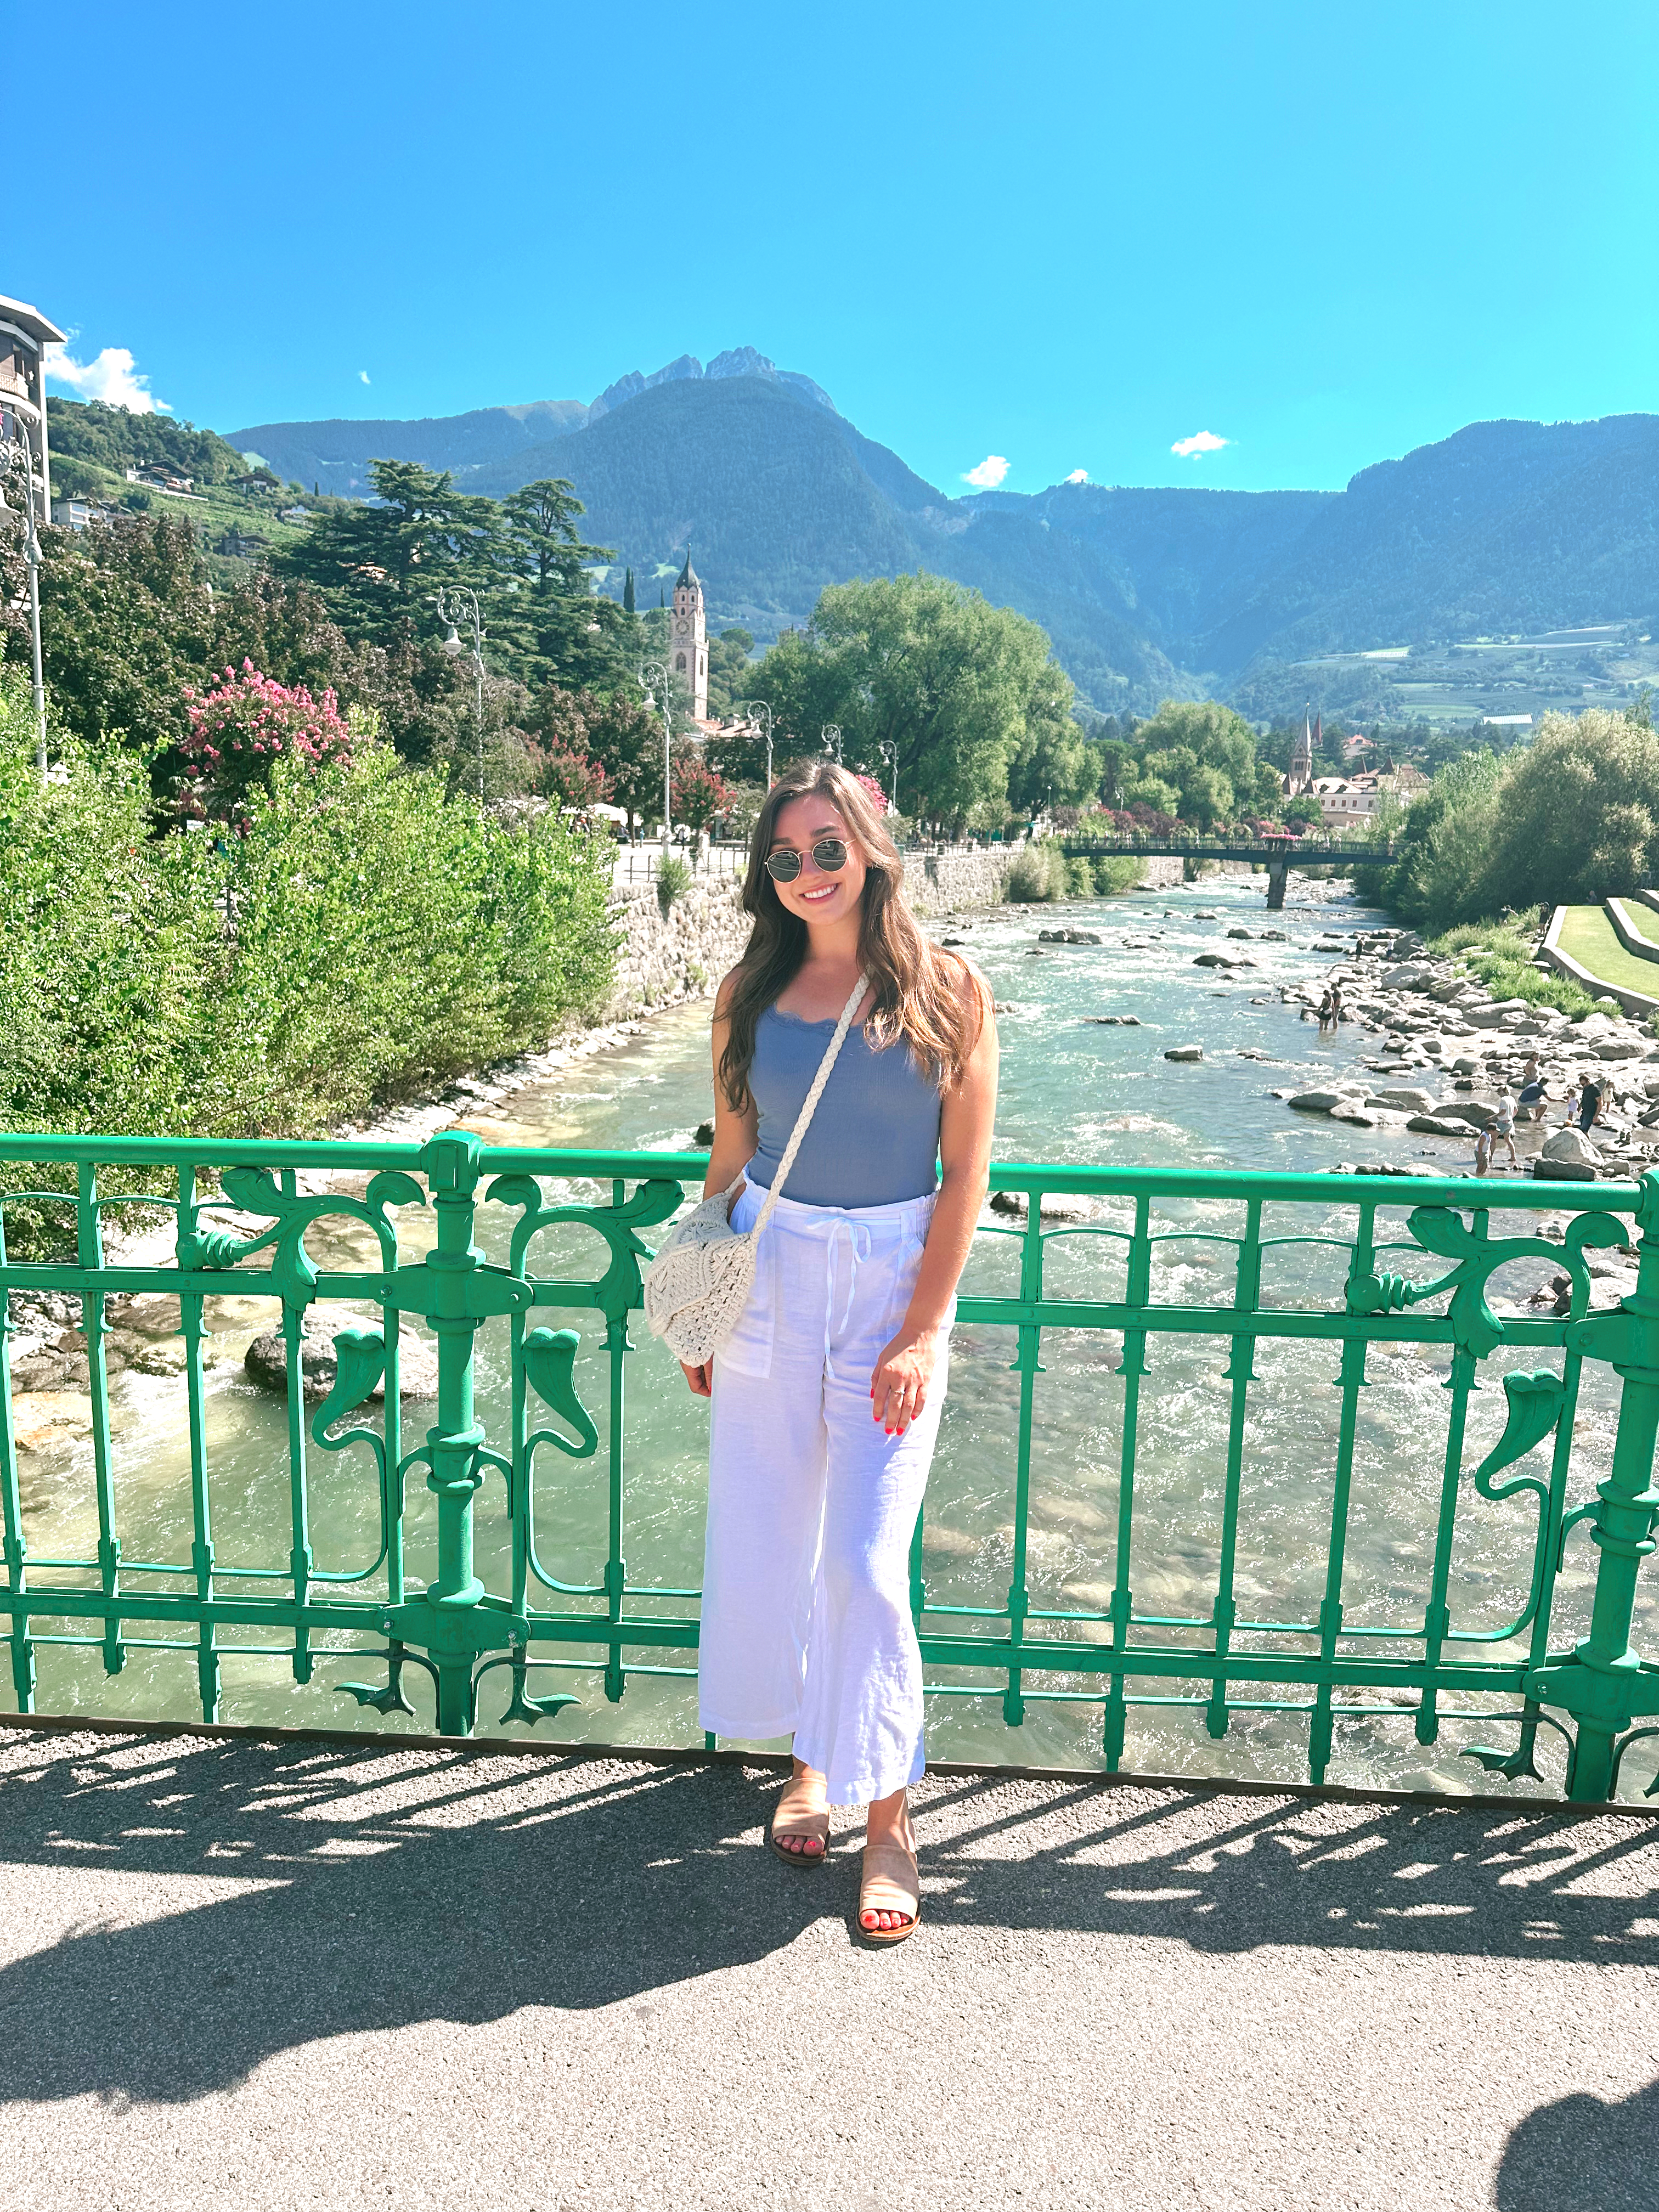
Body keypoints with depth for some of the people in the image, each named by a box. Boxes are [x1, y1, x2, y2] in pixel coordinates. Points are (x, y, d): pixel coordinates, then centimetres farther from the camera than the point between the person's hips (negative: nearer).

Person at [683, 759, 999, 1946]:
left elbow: (965, 1172, -5)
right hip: (767, 1281, 3)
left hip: (892, 1289, -3)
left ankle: (888, 1816, 17)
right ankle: (809, 1757, 35)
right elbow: (731, 1156, 9)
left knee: (866, 1563, -3)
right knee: (766, 1546, 11)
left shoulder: (948, 991, -5)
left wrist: (923, 1333, -11)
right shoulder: (750, 992, 2)